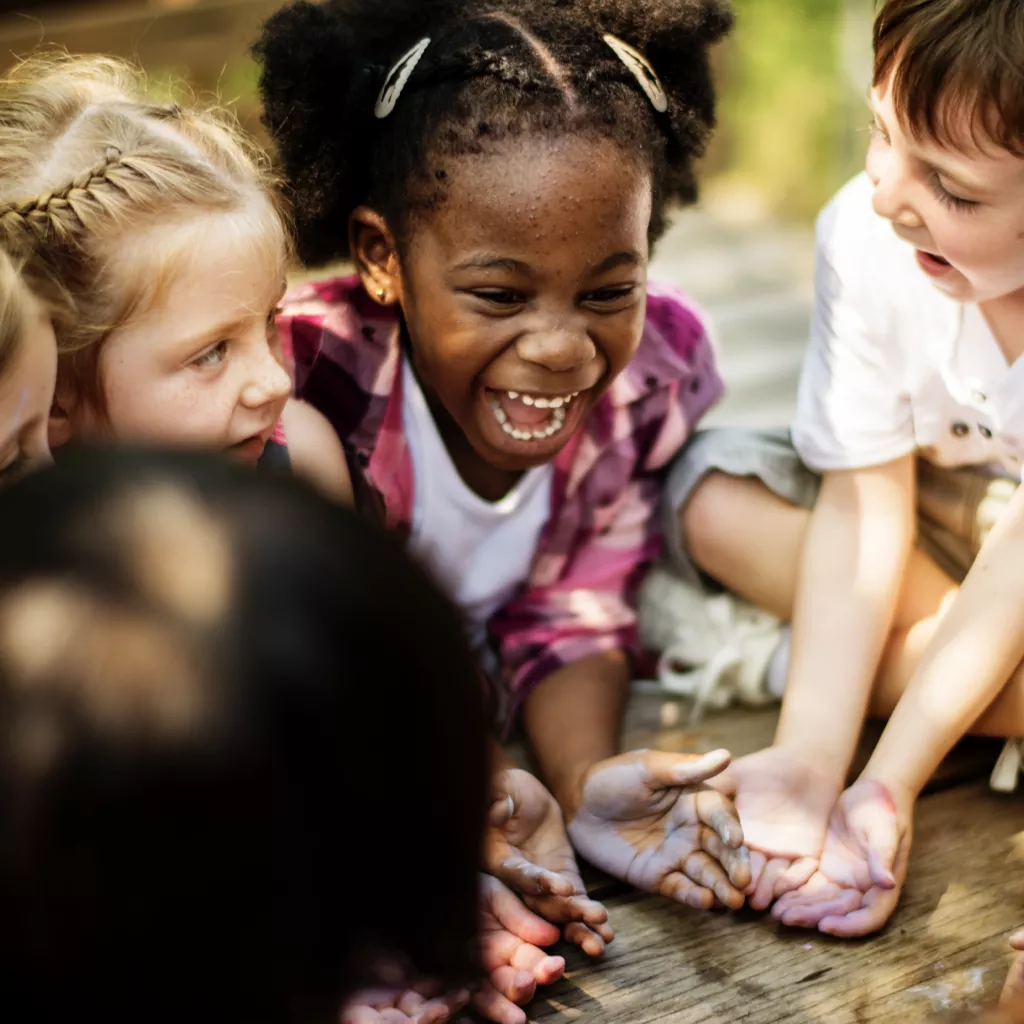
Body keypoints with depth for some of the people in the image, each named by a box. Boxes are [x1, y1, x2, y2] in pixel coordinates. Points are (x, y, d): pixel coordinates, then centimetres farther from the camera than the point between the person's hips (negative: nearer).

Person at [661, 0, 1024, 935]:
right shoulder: (865, 234, -23)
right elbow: (866, 503, -23)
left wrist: (888, 786, -36)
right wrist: (808, 762, -33)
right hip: (948, 517, 3)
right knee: (717, 497, -21)